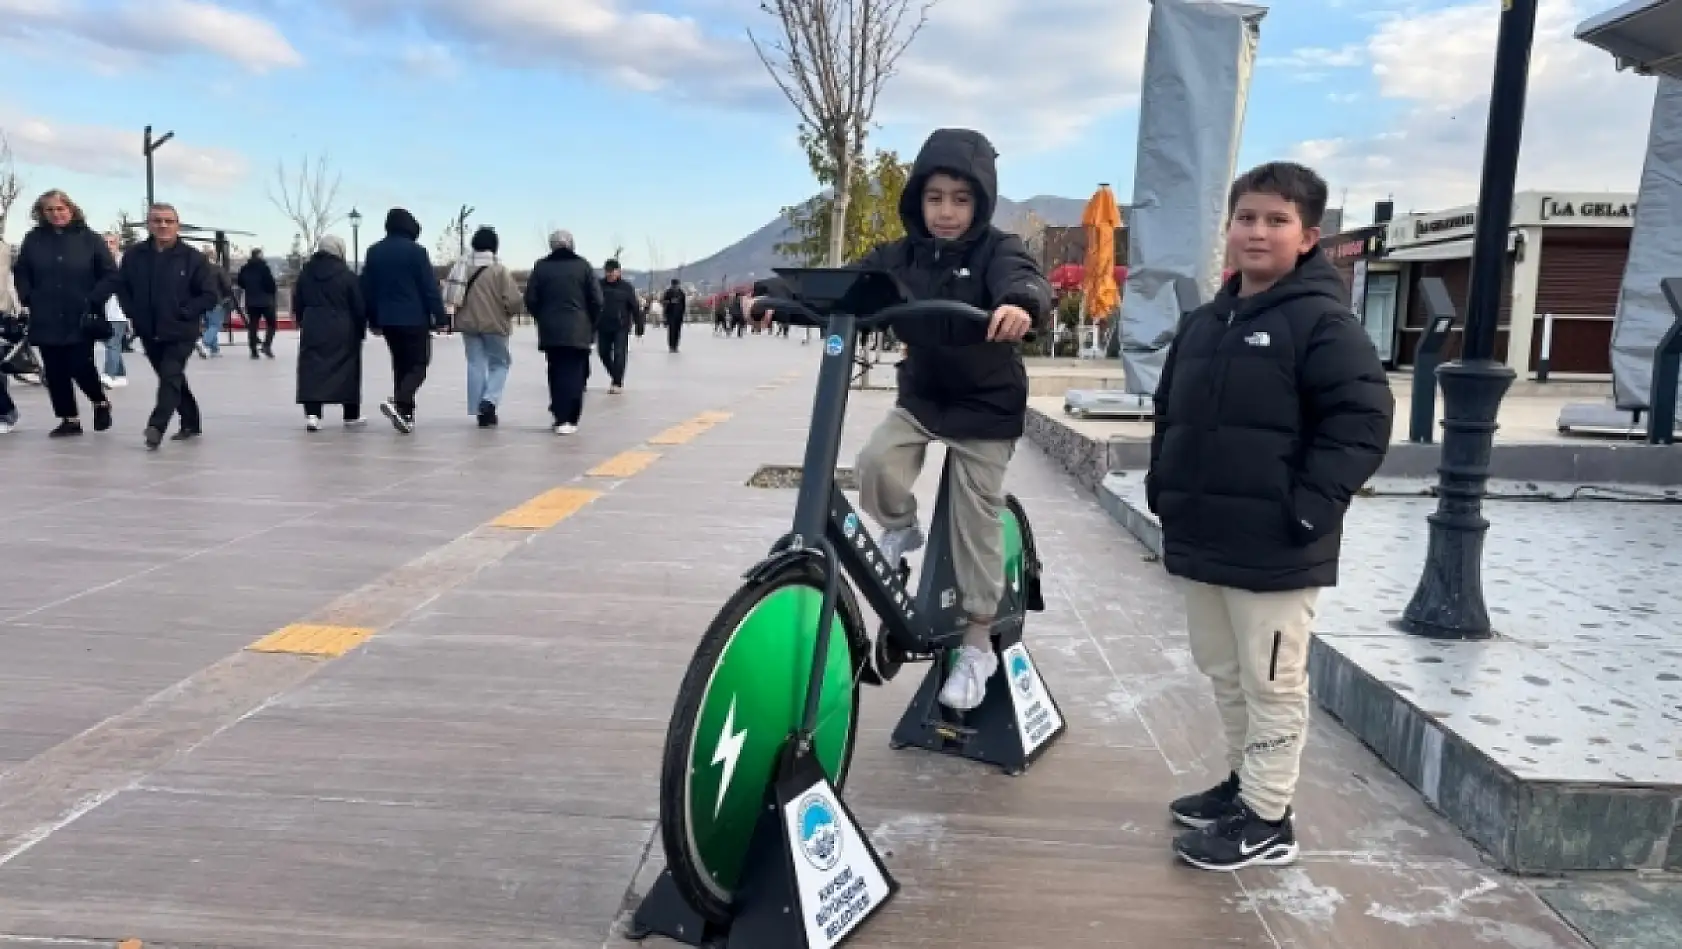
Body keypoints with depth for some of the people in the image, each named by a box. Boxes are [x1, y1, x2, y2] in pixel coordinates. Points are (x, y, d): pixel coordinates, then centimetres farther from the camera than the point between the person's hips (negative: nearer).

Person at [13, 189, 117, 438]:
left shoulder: (89, 238, -1)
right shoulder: (33, 239, 6)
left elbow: (110, 274, -1)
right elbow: (21, 274, 14)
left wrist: (94, 300, -10)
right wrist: (28, 299, 1)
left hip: (81, 319, -3)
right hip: (45, 319, 3)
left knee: (80, 367, -8)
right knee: (54, 372, 5)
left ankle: (100, 402, 21)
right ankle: (69, 419, 14)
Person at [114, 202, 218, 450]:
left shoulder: (192, 258, -8)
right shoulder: (134, 255, 1)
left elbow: (210, 294, -7)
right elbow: (122, 287, 13)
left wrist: (185, 313, -13)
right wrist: (134, 314, 1)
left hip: (181, 333, -5)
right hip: (148, 333, 5)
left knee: (170, 377, -17)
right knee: (172, 378, 15)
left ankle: (156, 426, -22)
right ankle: (191, 422, 28)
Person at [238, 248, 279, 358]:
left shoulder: (244, 269, 6)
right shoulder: (263, 267, -13)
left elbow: (241, 284, 13)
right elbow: (270, 282, -16)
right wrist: (275, 291, 3)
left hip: (251, 301, 5)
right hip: (265, 300, -5)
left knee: (252, 326, 7)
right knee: (272, 323, 8)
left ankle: (253, 351, 5)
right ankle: (267, 345, -8)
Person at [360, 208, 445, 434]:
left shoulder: (374, 252, 11)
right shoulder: (415, 250, -8)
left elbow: (367, 288, 14)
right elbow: (430, 287, -11)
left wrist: (373, 320, 21)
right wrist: (439, 316, -6)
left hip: (387, 320, 6)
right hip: (414, 319, -6)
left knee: (401, 364, 14)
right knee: (419, 364, 0)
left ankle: (405, 415, 12)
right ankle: (399, 403, -23)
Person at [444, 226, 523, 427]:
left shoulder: (462, 266, 1)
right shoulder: (499, 270, -11)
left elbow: (449, 296, -3)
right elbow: (513, 301, -15)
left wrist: (457, 315, 6)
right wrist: (508, 314, 5)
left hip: (468, 323, 4)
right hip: (495, 324, -4)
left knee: (475, 365, 10)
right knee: (500, 363, 12)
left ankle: (480, 411, 10)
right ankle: (489, 400, -10)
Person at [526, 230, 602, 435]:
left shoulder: (541, 267, 5)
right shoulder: (583, 266, 2)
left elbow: (530, 300, 3)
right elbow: (596, 300, -1)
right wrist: (591, 325, 11)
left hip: (550, 331, 2)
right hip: (578, 332, -2)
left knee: (556, 373, 11)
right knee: (575, 374, 0)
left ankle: (560, 418, 9)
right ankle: (569, 419, -9)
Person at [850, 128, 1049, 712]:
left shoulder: (997, 250, -14)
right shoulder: (902, 256, -2)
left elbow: (1025, 279, -35)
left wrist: (1020, 304, -60)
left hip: (985, 406, -4)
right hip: (921, 397, 4)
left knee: (976, 521, 1)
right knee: (876, 461, -23)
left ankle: (978, 646, 17)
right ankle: (900, 528, 12)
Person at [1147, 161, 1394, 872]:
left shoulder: (1323, 321, -9)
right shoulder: (1202, 322, 14)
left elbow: (1364, 419, -15)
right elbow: (1170, 413, 22)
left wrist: (1309, 507, -19)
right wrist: (1163, 486, 12)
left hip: (1275, 548, -7)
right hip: (1201, 540, 8)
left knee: (1272, 682, 3)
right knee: (1223, 671, 19)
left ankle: (1268, 820, 15)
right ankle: (1246, 781, 36)